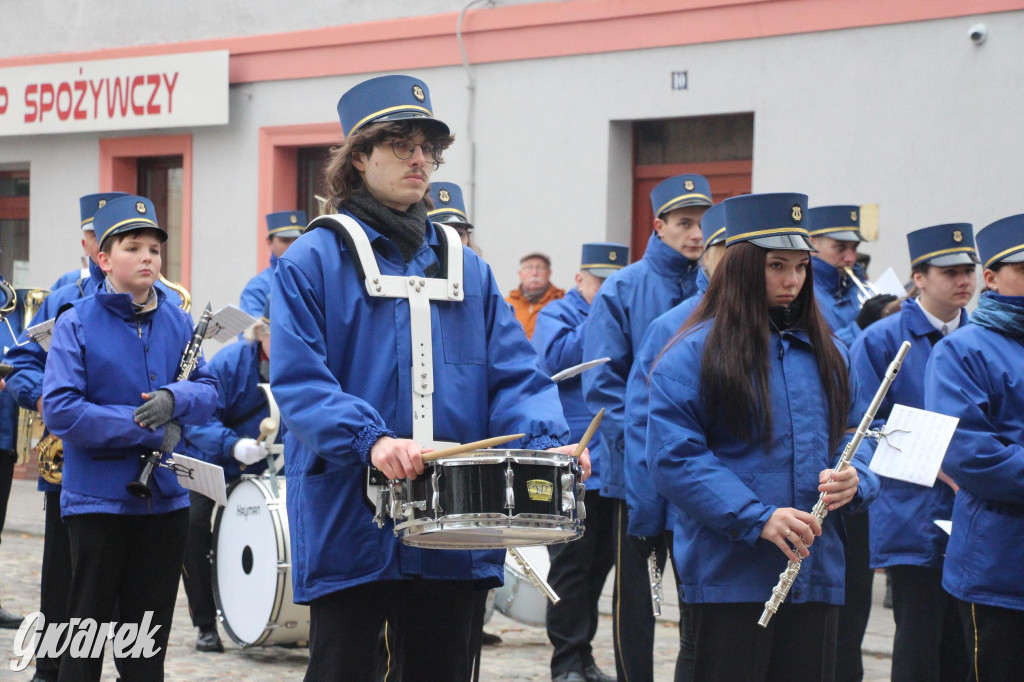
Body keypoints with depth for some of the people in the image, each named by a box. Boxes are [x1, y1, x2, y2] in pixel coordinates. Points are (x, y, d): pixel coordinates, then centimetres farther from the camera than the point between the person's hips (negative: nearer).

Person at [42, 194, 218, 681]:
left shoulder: (178, 323, 5)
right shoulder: (77, 324, -9)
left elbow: (208, 392, 5)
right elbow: (59, 409, -17)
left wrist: (175, 399, -18)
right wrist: (147, 429, -18)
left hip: (164, 498, 4)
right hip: (97, 499, -4)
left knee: (149, 640, 12)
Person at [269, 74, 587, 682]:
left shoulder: (467, 267, 14)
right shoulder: (314, 260, -3)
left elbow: (514, 374, 8)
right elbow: (298, 380, -13)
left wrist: (547, 444, -11)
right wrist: (371, 440, -28)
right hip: (351, 525, -4)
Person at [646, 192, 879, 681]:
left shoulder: (824, 353, 14)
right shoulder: (692, 354, -5)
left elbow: (855, 436, 18)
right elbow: (673, 458, -13)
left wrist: (853, 479, -6)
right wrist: (757, 517, -23)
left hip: (817, 575, 6)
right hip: (729, 579, -6)